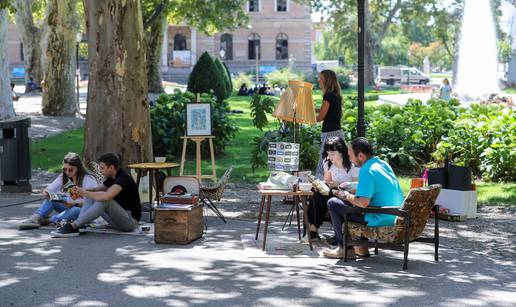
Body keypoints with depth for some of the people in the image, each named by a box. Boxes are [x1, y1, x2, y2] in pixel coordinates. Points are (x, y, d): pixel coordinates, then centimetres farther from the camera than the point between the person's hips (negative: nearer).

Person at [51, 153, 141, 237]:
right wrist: (83, 190, -7)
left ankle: (73, 226, -30)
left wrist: (85, 193, -23)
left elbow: (107, 196, -35)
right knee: (91, 197, 1)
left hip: (131, 221, -9)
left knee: (104, 200, -31)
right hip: (118, 220, 9)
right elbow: (96, 190, 14)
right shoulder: (111, 178, 10)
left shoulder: (123, 179, -20)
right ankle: (77, 226, -19)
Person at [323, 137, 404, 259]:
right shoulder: (383, 164, 9)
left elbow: (363, 203, -26)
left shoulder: (367, 171, -20)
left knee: (333, 203, -1)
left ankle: (345, 248, 7)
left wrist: (346, 196, -6)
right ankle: (360, 247, 26)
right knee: (351, 202, 30)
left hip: (380, 220, -9)